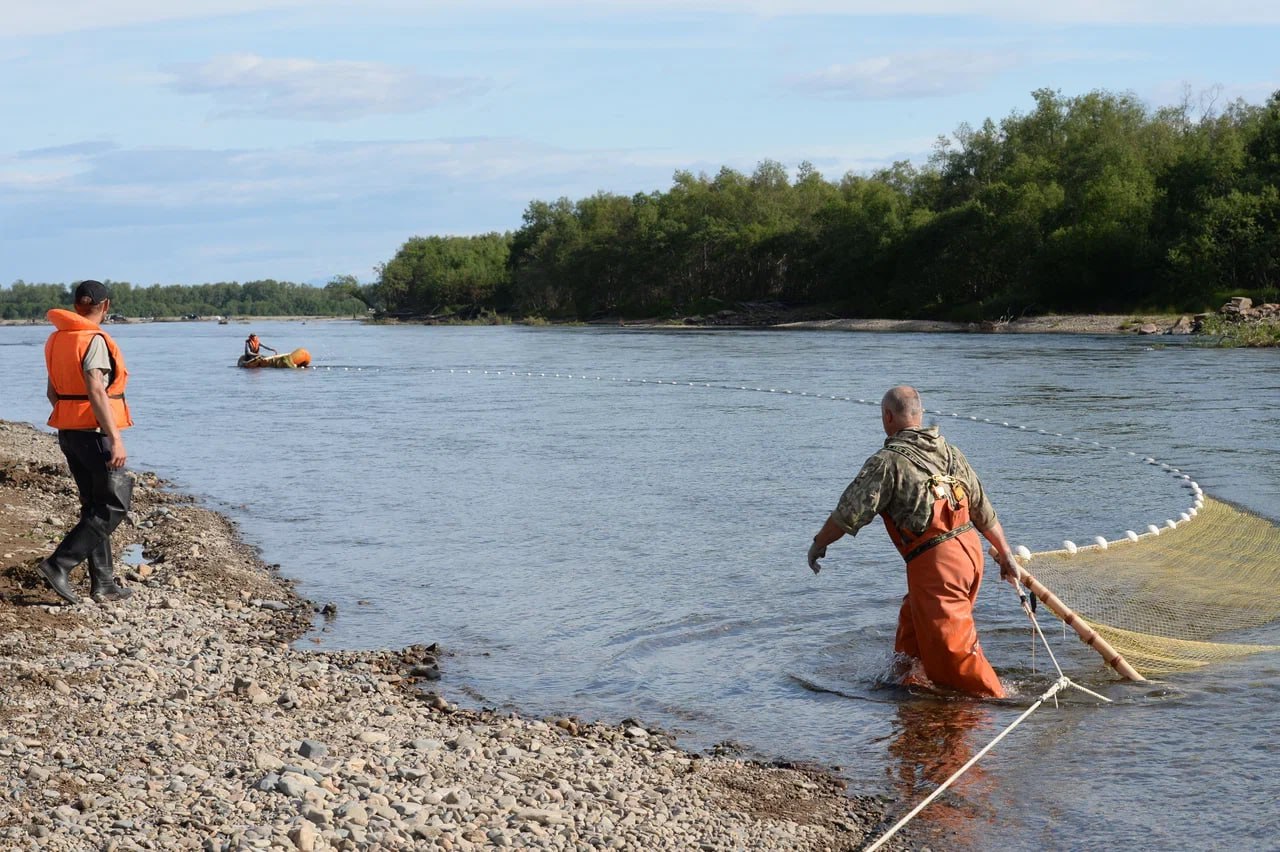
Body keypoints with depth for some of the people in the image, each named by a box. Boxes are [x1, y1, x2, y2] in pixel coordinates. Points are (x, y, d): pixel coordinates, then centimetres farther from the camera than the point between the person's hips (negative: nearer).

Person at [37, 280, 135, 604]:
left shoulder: (57, 339, 11)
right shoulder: (95, 340, -16)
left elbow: (52, 392, 18)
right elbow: (96, 391, -25)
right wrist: (115, 439, -26)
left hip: (68, 432, 9)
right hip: (95, 432, -9)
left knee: (94, 506, 14)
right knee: (113, 505, -2)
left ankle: (102, 584, 16)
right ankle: (59, 566, -9)